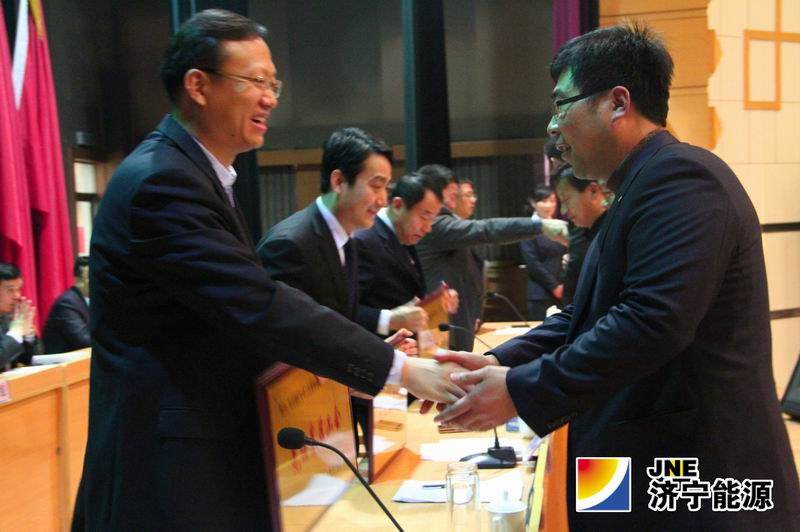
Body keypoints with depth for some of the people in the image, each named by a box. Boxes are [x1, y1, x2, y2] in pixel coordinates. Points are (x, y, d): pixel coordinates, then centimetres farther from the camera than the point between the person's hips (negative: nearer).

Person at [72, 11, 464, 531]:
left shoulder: (199, 173, 11)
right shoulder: (161, 180, -20)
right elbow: (258, 304, -26)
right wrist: (401, 368, -24)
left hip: (207, 449, 9)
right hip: (171, 468, -9)